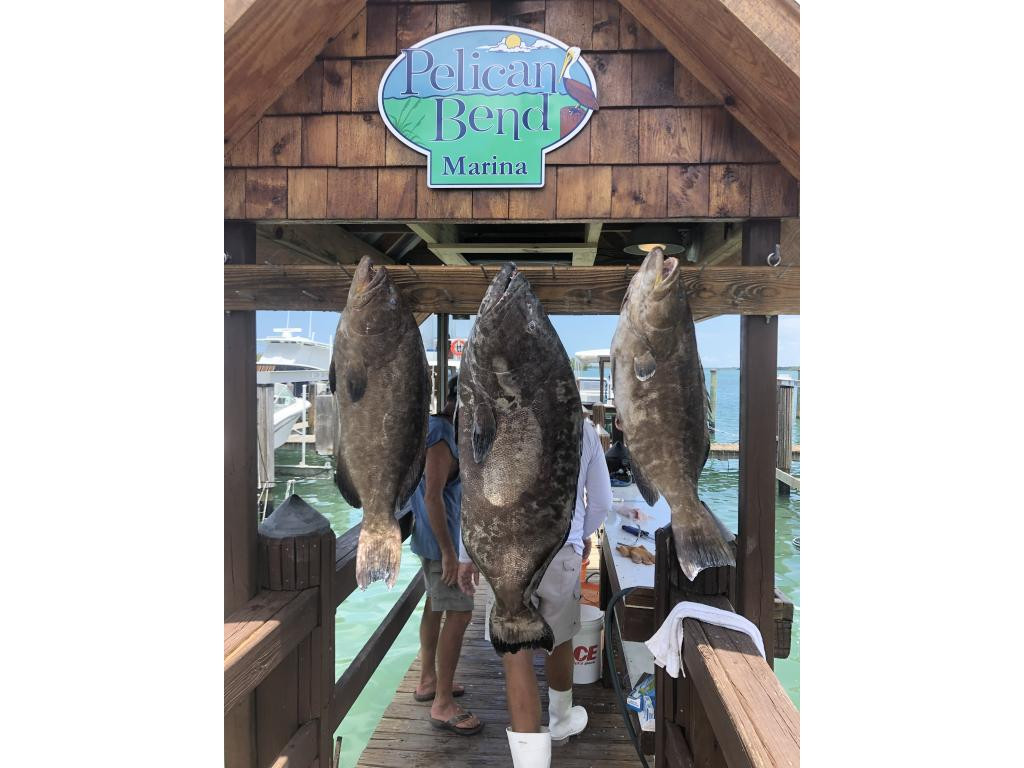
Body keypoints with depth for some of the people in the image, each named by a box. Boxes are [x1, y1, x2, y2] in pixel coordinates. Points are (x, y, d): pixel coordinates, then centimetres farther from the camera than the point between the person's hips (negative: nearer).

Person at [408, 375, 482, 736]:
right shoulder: (442, 437, -22)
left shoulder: (435, 427, 10)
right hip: (440, 539, -11)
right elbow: (433, 496, -26)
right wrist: (448, 551, -25)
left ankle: (428, 680, 31)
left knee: (436, 605, 18)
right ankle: (442, 704, -1)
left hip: (432, 536, 11)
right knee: (459, 613, -7)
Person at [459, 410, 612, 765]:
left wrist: (467, 555, 3)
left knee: (516, 656, -1)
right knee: (559, 639, 24)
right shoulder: (583, 428, -1)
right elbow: (601, 501, 8)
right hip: (564, 552, 3)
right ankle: (561, 721, 48)